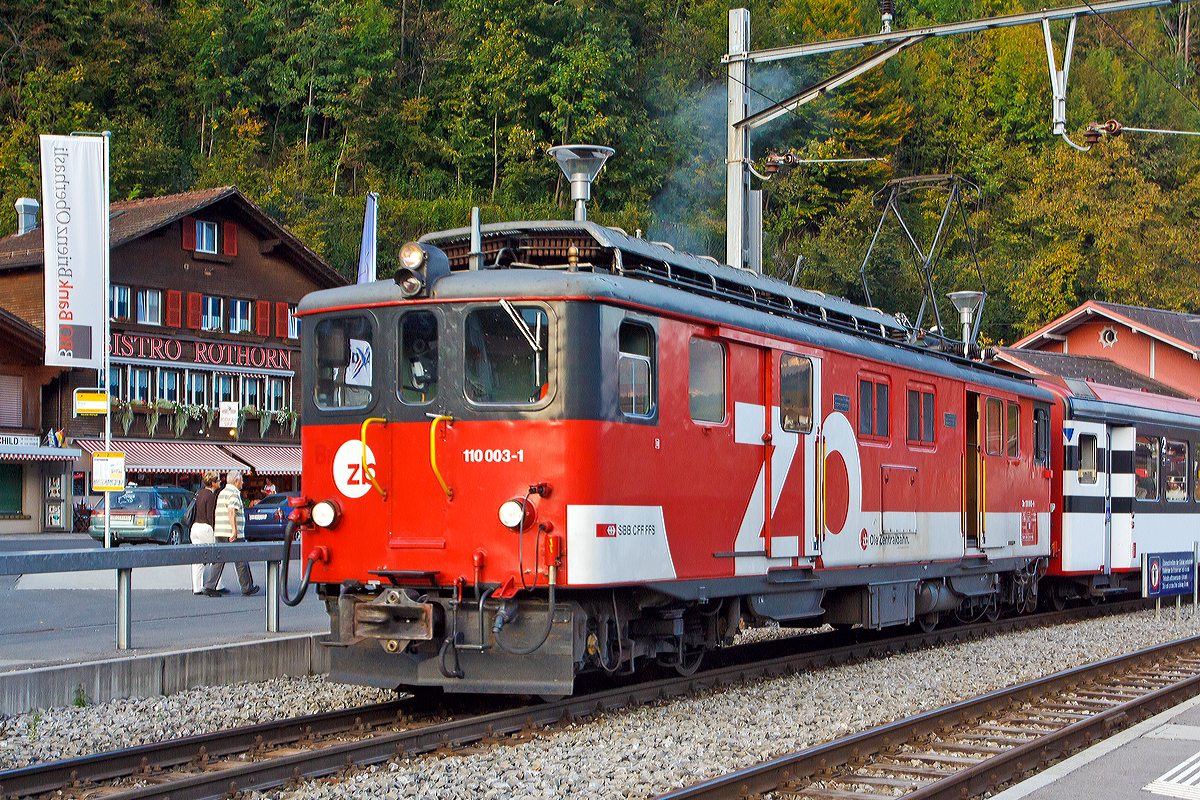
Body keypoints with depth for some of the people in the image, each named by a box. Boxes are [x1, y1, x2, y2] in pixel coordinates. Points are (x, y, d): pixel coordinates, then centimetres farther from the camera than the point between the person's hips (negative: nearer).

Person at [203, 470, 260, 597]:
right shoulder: (234, 493, -11)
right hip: (231, 534, -8)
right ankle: (247, 588, 11)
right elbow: (231, 512, -24)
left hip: (220, 534, 8)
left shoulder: (222, 493, 18)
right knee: (241, 562, 2)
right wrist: (234, 530, -30)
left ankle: (210, 586, -5)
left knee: (219, 560, 6)